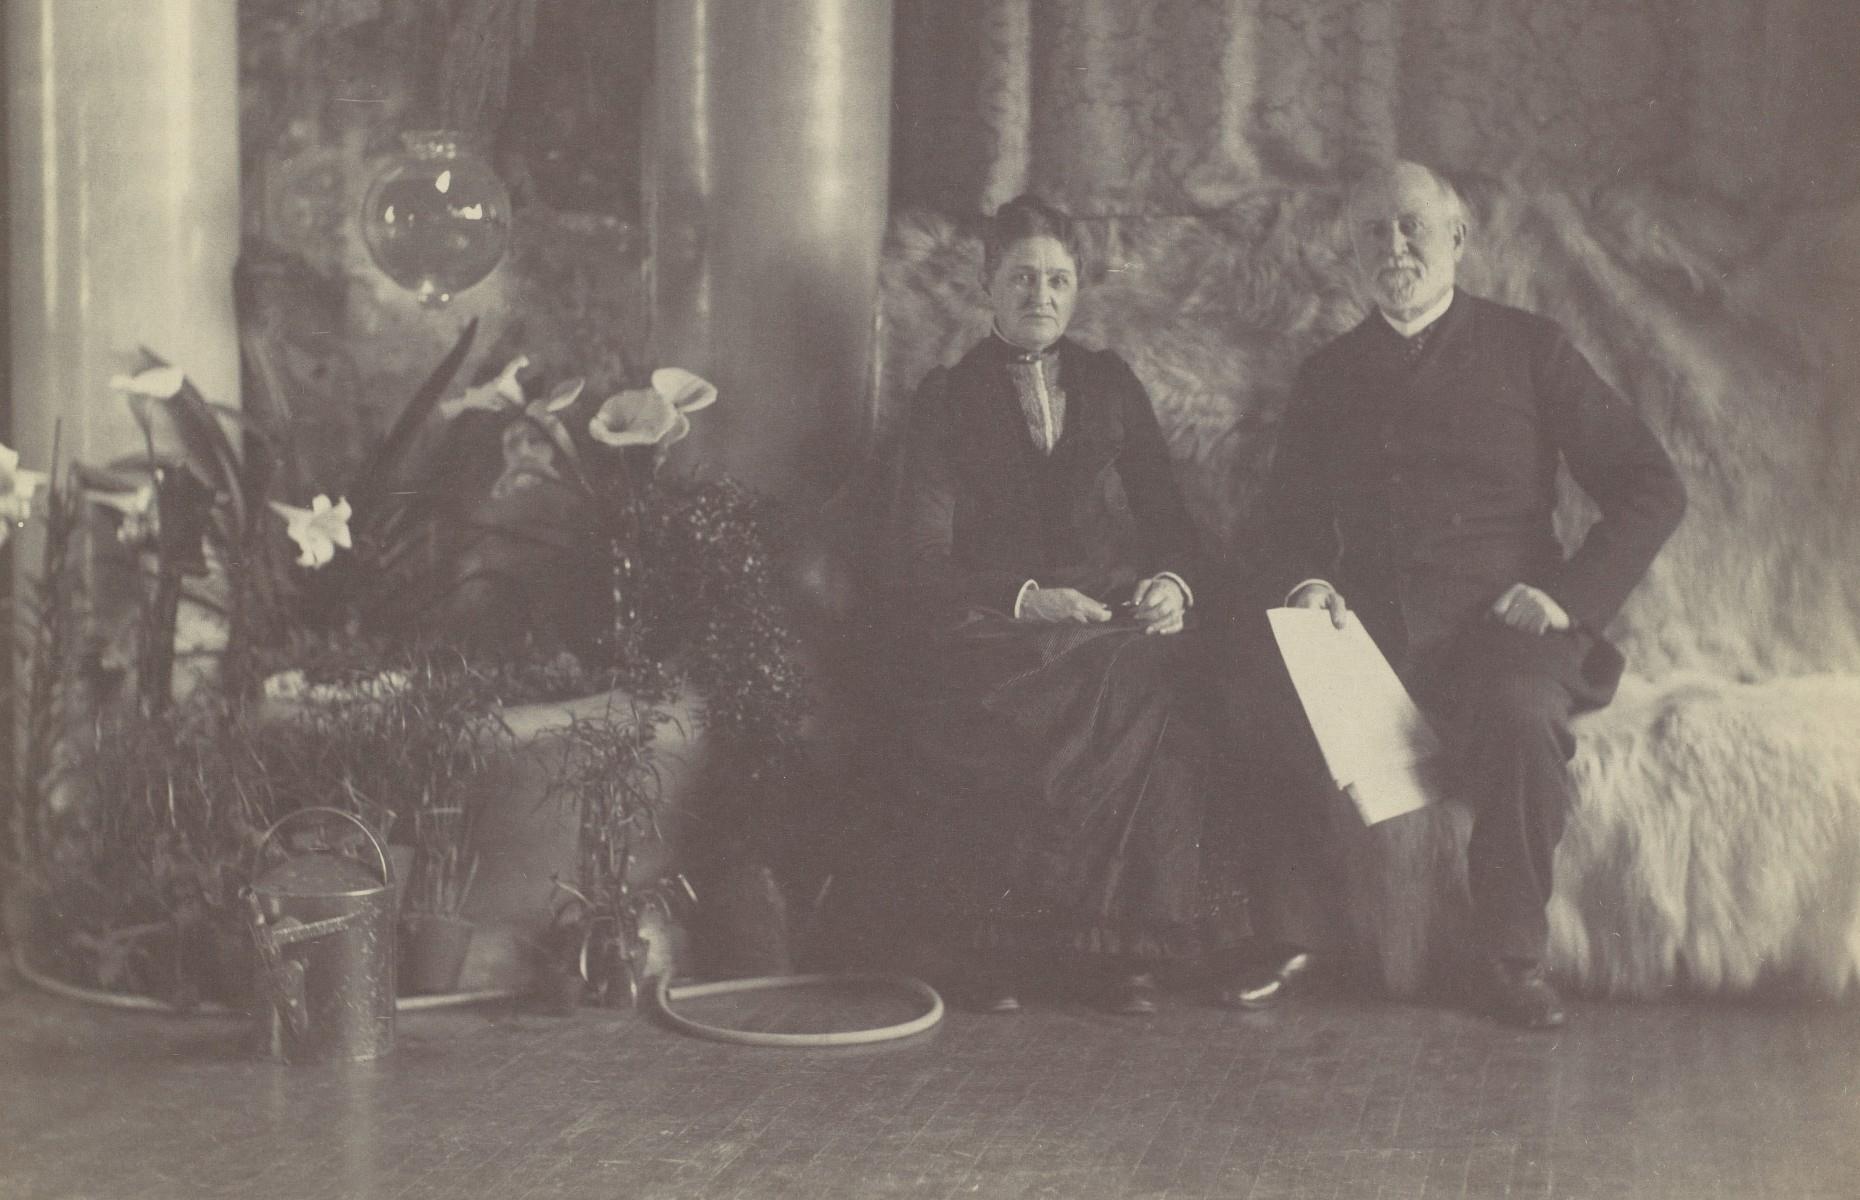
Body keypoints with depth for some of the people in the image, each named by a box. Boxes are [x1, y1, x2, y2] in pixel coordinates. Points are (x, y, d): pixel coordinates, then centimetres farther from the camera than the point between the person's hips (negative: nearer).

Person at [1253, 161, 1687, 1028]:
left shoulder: (1528, 351, 10)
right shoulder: (1328, 376, 19)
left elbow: (1651, 490, 7)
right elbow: (1285, 518, 21)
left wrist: (1568, 592, -7)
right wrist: (1305, 583, -2)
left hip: (1498, 629, -2)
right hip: (1368, 632, 2)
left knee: (1518, 716, -36)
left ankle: (1513, 958, -17)